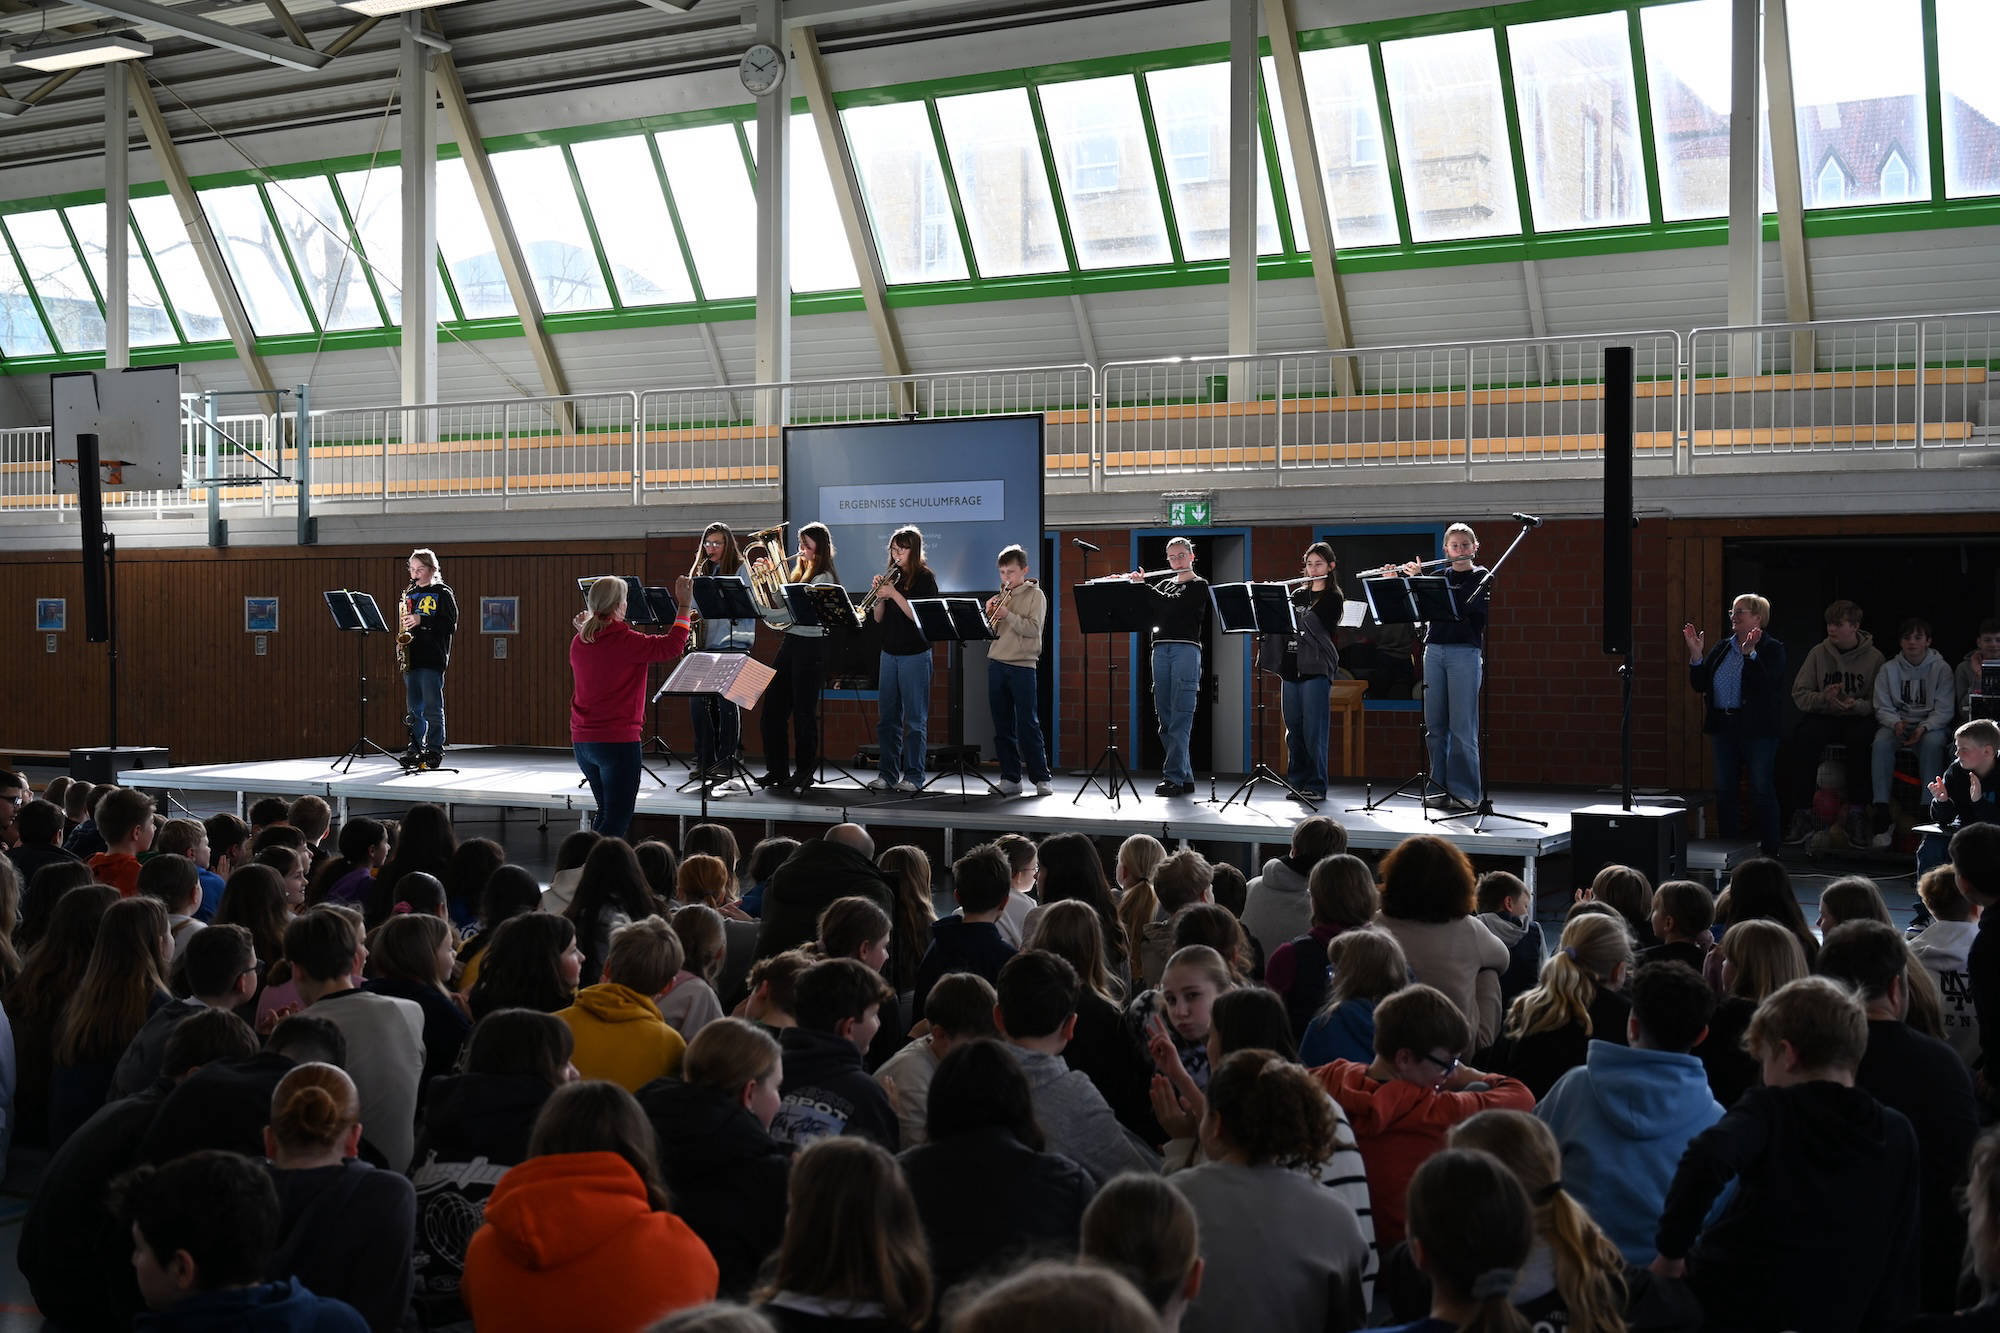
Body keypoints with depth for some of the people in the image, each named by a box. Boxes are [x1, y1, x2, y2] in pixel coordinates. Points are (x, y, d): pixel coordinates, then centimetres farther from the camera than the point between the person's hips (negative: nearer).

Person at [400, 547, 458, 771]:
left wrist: (421, 621, -18)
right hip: (412, 658, 6)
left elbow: (450, 625, -9)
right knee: (414, 708, 8)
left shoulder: (442, 594, 0)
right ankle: (415, 750, 12)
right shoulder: (410, 594, 18)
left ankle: (434, 750, -3)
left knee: (432, 708, -7)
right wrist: (404, 623, 4)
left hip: (432, 659, -6)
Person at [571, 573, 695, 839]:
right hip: (617, 740, -8)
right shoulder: (624, 641, -15)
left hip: (582, 741, 8)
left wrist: (584, 627, 27)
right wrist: (684, 604, -10)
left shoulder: (579, 642, 6)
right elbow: (672, 646, -16)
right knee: (617, 820, -4)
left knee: (606, 813, 20)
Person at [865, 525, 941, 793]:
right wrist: (879, 594, -6)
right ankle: (887, 774, 13)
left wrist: (893, 593, -20)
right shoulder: (891, 576, 12)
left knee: (914, 718, -2)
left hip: (915, 655, -6)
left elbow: (919, 616, -15)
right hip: (889, 653, 6)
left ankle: (913, 776, 1)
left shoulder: (924, 577, -5)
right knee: (887, 717, 7)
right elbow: (879, 618, 10)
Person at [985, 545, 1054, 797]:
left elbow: (1033, 629, -11)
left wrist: (1008, 615, -20)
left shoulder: (1035, 595, 1)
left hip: (1022, 665, -5)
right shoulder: (1000, 597, 16)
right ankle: (1010, 778, 10)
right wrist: (989, 613, -3)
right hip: (997, 663, 5)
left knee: (1028, 724, -6)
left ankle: (1041, 778, 0)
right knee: (1002, 726, 5)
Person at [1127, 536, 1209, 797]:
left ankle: (1173, 777, -12)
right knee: (1165, 717, 4)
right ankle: (1186, 778, 9)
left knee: (1180, 717, -10)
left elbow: (1171, 606, -13)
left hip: (1186, 649, -6)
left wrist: (1142, 584, -8)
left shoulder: (1199, 585, 2)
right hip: (1161, 649, 6)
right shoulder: (1164, 584, 21)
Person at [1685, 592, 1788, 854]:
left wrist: (1750, 654, -27)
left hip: (1757, 730, -6)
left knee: (1762, 791, -2)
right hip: (1724, 728, 6)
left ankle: (1769, 850, 4)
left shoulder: (1772, 650, -3)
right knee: (1723, 790, 8)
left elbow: (1766, 684, -19)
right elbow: (1699, 685, 10)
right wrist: (1696, 655, -3)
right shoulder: (1721, 649, 13)